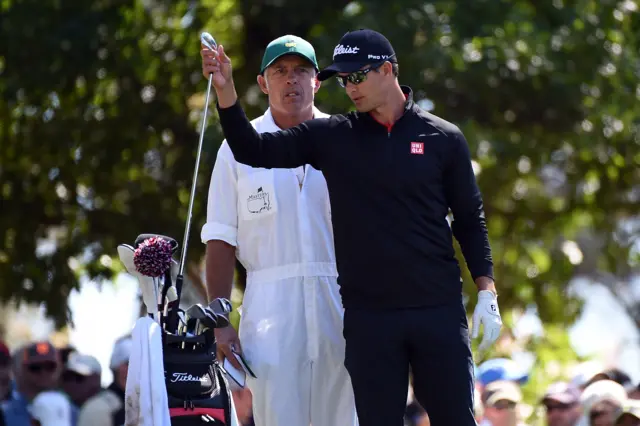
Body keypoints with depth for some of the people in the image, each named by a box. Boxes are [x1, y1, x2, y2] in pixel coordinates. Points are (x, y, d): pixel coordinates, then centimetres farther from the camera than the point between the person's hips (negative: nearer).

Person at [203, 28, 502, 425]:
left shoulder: (443, 138, 3)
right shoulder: (332, 137, 5)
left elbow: (470, 219, 7)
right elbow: (254, 150, 2)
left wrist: (487, 291, 0)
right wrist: (226, 90, -12)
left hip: (440, 311, -1)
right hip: (368, 315, 1)